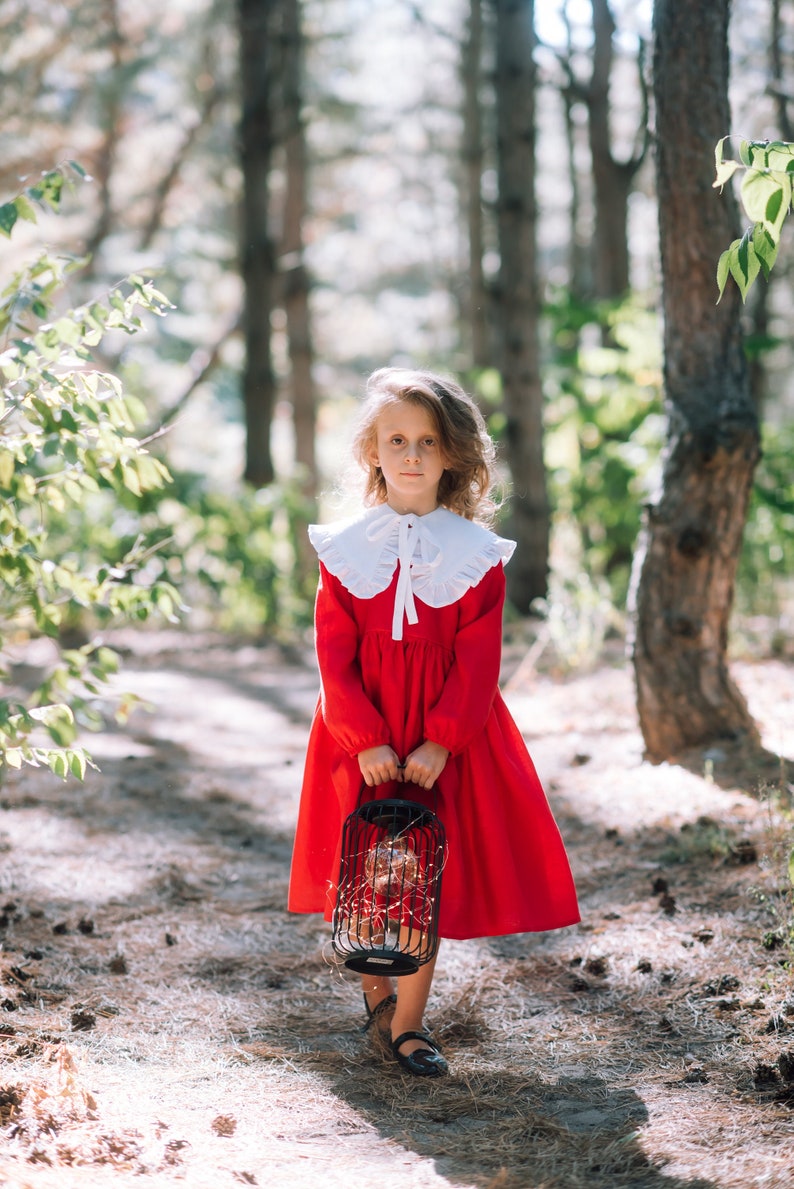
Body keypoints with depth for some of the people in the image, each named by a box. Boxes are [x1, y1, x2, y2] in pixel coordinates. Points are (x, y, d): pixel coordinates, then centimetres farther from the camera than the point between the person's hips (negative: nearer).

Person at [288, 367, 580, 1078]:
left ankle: (409, 1021, 5)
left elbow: (478, 662, -4)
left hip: (445, 736, -1)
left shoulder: (477, 554, -1)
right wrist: (366, 741, -13)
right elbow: (334, 656, -2)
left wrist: (440, 742, -14)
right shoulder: (345, 549, 1)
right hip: (361, 735, 1)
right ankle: (375, 990, 27)